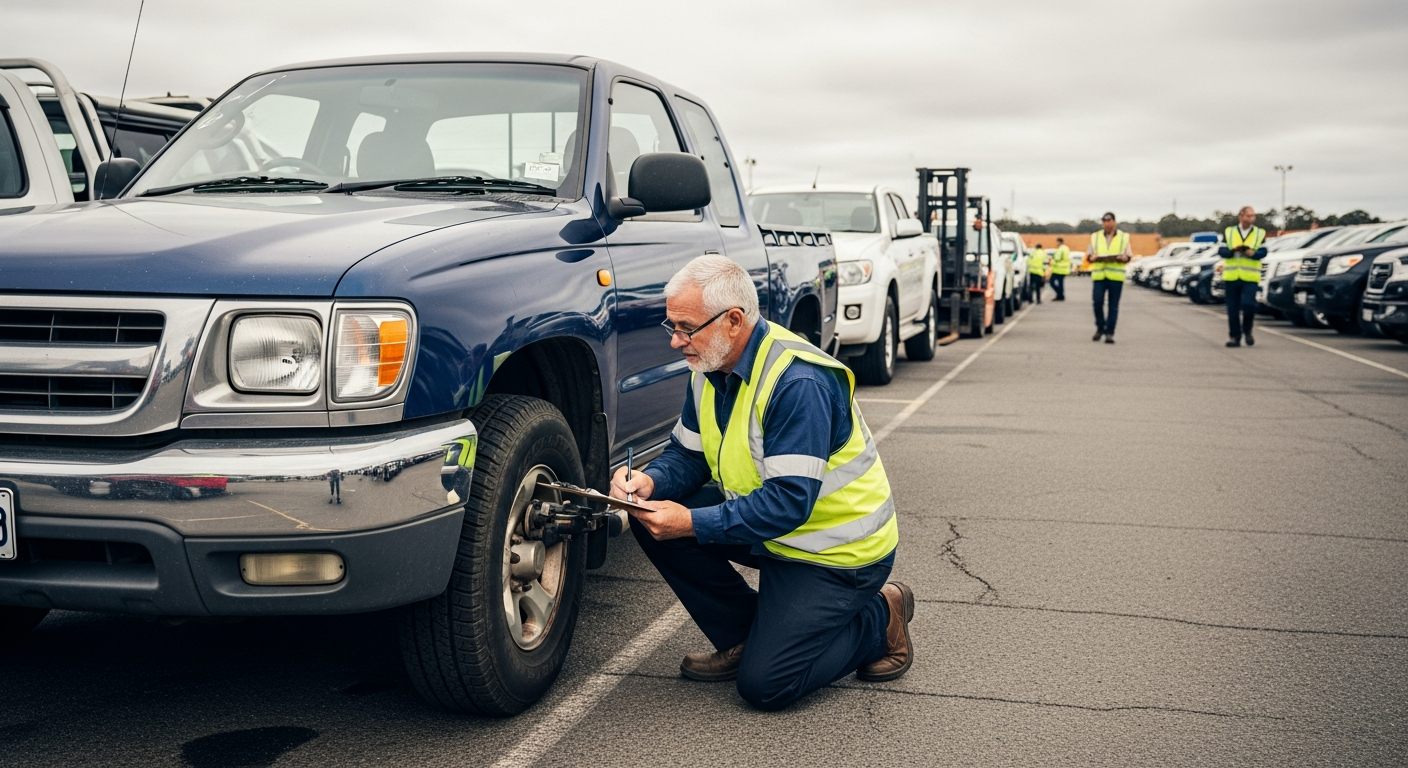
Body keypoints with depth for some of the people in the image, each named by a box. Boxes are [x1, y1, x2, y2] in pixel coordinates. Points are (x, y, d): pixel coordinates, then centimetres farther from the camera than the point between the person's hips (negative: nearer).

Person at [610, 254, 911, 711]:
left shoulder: (799, 383, -29)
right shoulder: (712, 368, -2)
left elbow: (789, 502, -31)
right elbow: (688, 455, 4)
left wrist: (693, 523, -33)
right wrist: (649, 482, -18)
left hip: (838, 551, -8)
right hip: (768, 531, 8)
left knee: (765, 684, -15)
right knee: (650, 517, -7)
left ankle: (879, 619, 9)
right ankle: (742, 638, 5)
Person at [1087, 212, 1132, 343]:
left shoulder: (1124, 237, 10)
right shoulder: (1095, 237, 13)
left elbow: (1128, 257, 8)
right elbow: (1089, 255, 12)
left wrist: (1123, 258, -14)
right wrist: (1093, 257, -11)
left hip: (1116, 276, -1)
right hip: (1099, 275, 1)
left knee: (1113, 306, -1)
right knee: (1097, 302, -8)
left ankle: (1109, 333, 4)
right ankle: (1100, 328, 12)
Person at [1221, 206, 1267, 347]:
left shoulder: (1260, 233, 8)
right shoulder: (1229, 232, 10)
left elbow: (1263, 253, -3)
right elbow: (1221, 251, 1)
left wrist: (1252, 253, -23)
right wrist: (1233, 250, -18)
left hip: (1250, 277, -1)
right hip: (1231, 276, 1)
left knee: (1248, 304, -16)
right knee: (1233, 309, 4)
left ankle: (1247, 330, 8)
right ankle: (1234, 336, 14)